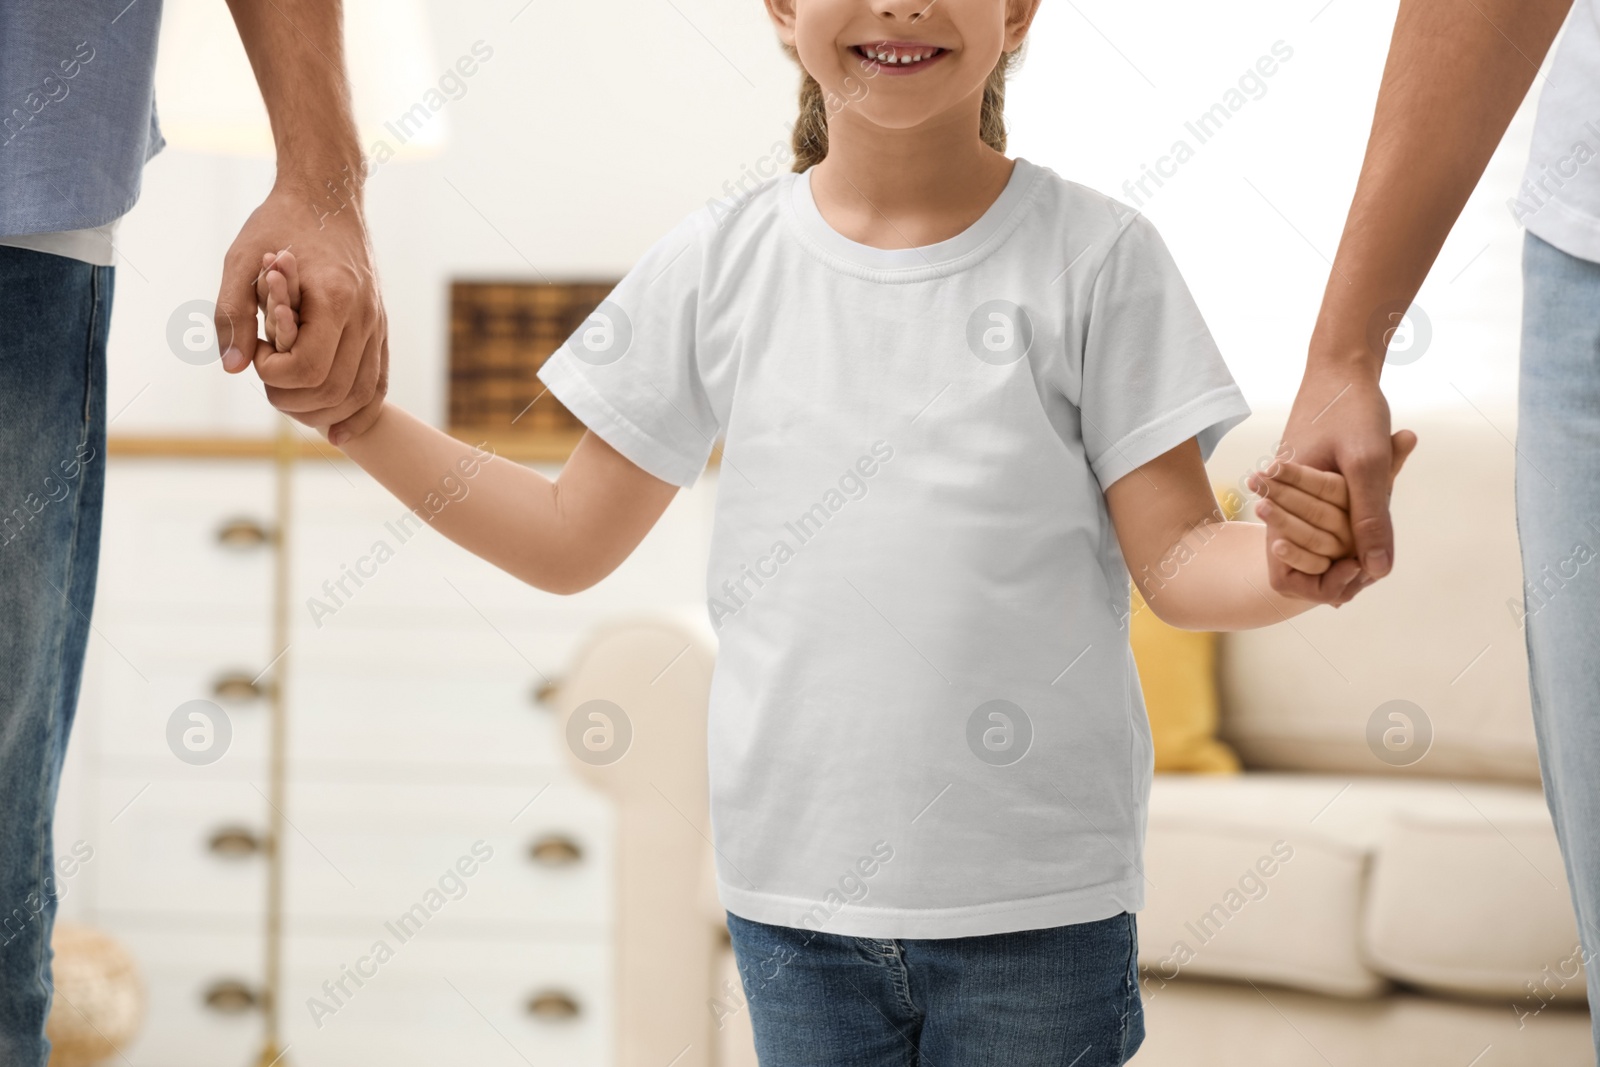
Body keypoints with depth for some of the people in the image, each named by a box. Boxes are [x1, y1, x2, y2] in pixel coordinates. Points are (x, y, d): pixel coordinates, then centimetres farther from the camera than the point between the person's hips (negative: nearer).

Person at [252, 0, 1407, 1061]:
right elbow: (572, 538, 10)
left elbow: (1177, 558, -4)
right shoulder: (718, 264, 4)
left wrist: (1295, 560, -26)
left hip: (1037, 897, -2)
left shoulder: (1096, 255, -3)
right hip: (795, 892, 2)